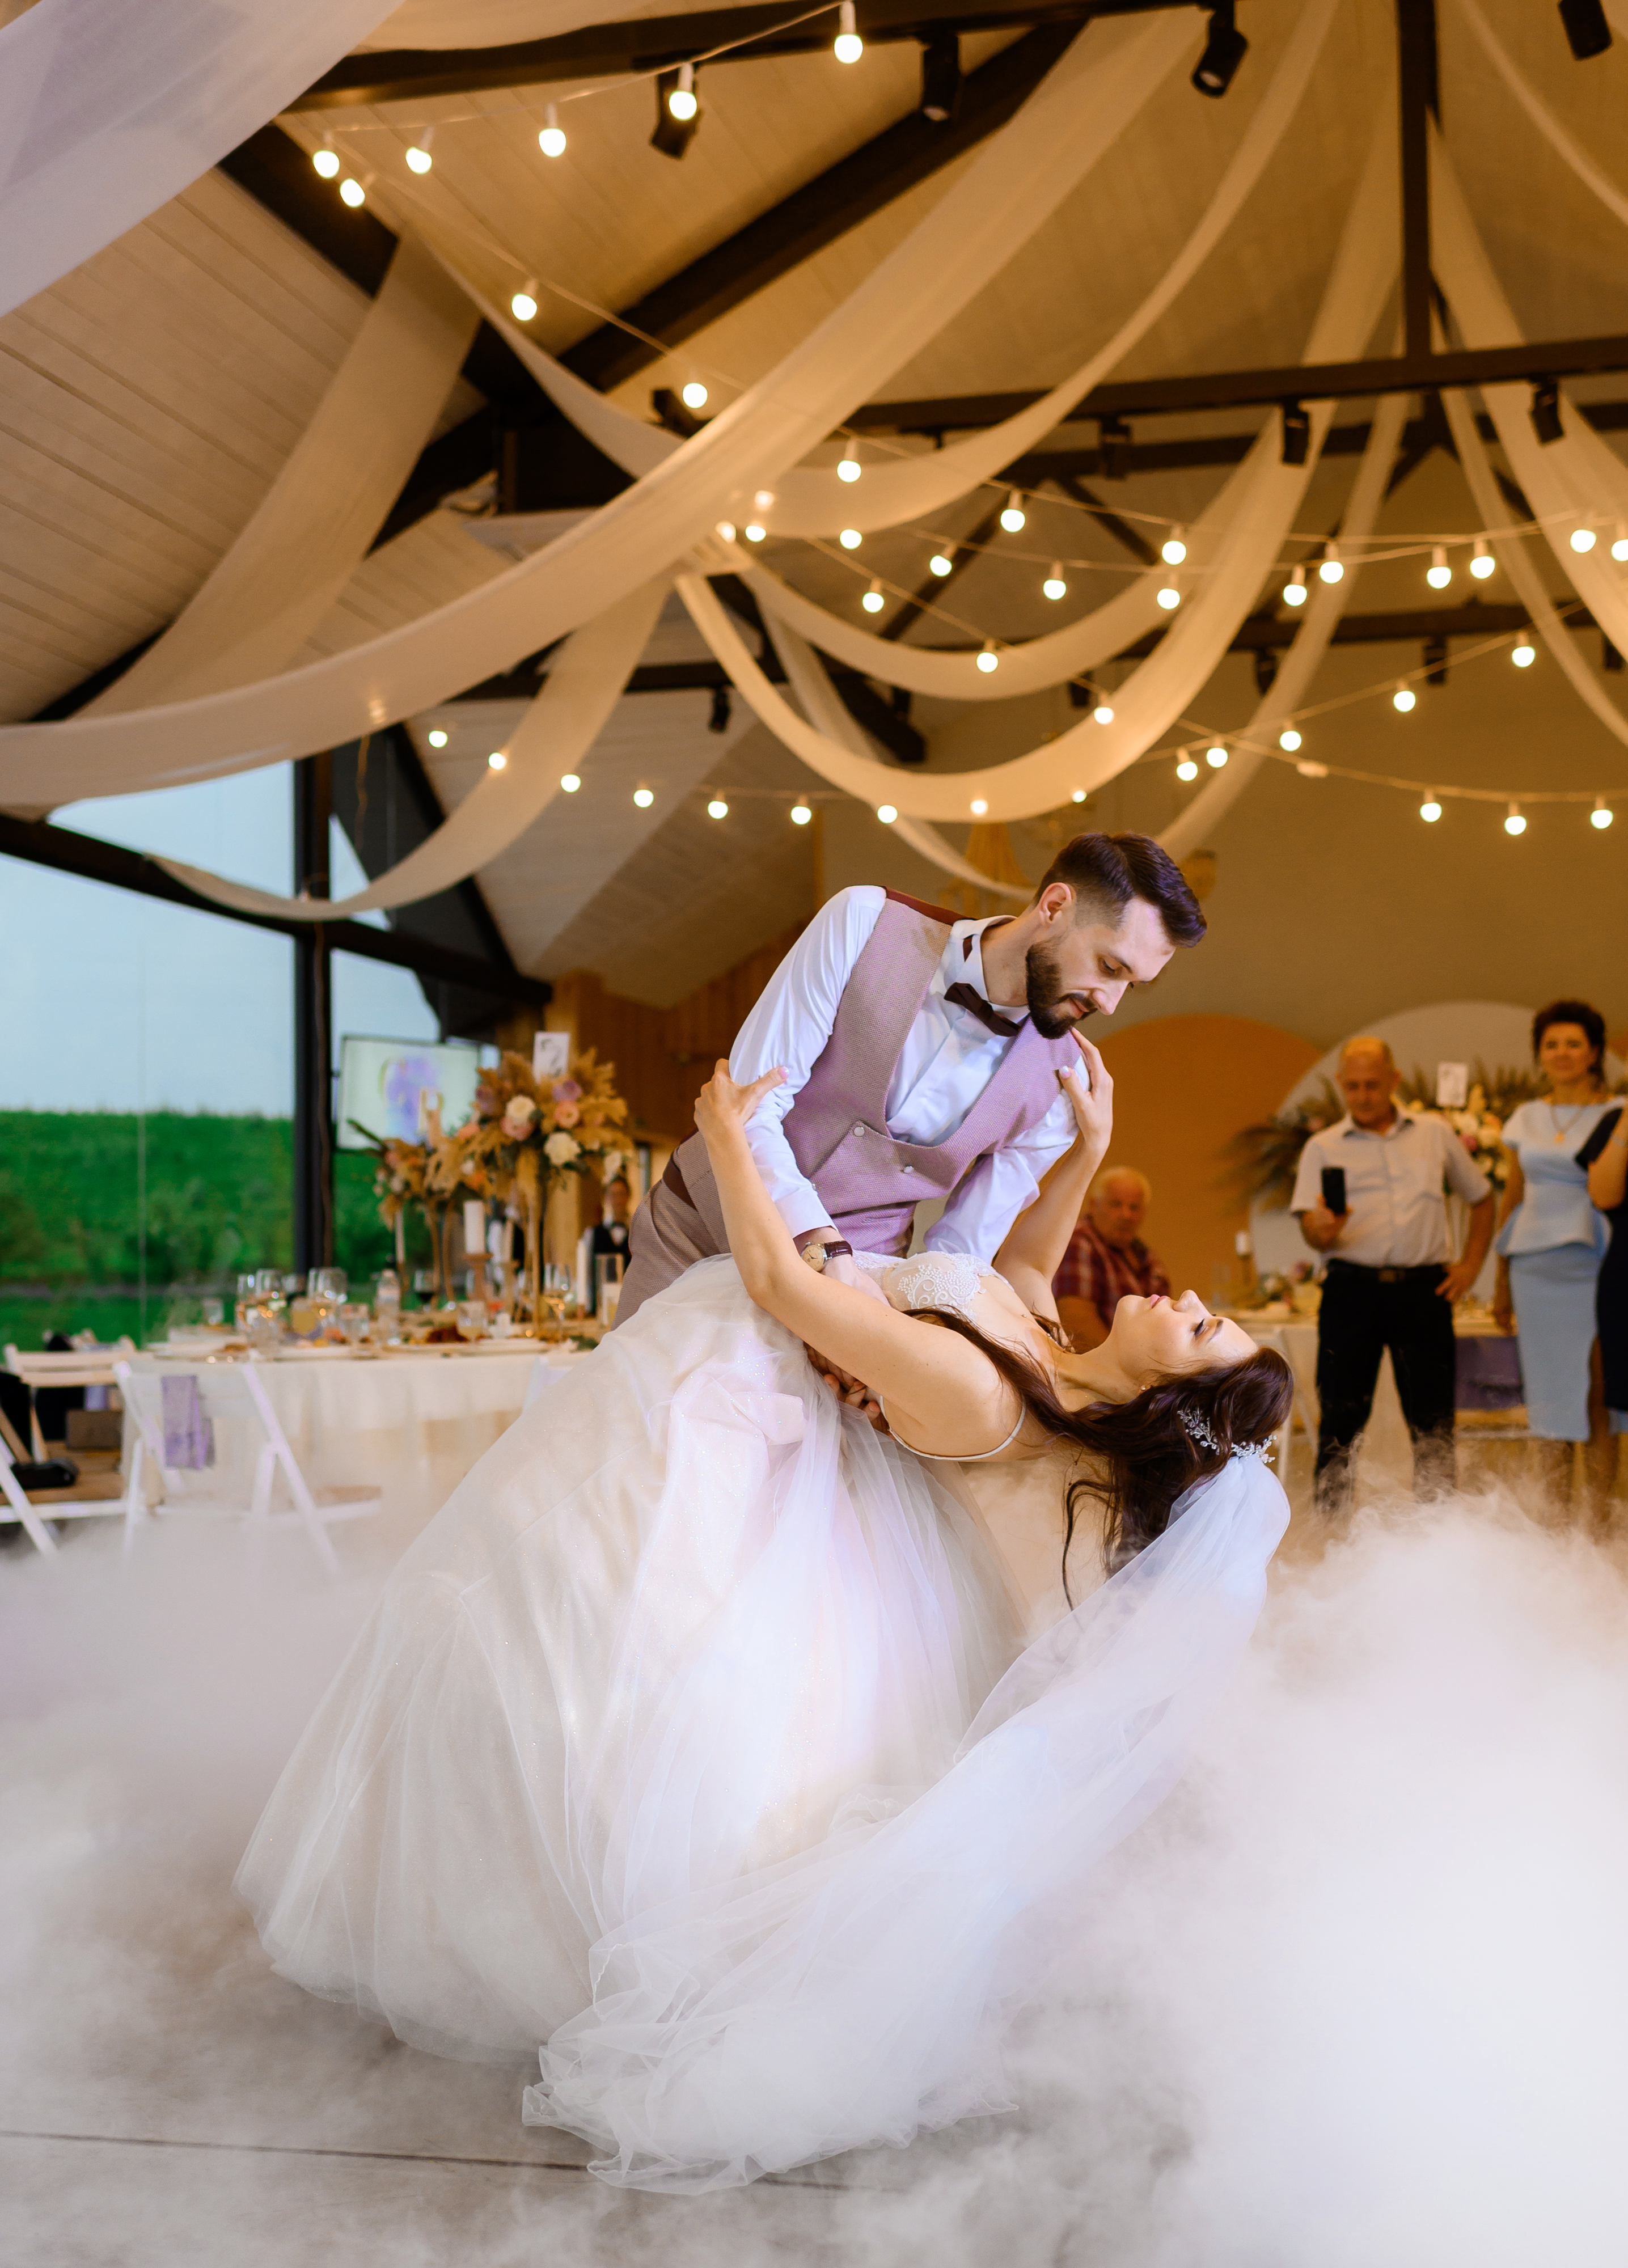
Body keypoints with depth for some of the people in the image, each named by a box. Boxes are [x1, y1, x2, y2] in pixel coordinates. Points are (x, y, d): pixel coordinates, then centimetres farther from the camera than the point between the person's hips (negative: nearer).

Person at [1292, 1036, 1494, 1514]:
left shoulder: (1436, 1135, 15)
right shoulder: (1323, 1148, 10)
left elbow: (1482, 1198, 24)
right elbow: (1309, 1229, -1)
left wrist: (1471, 1264, 11)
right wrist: (1323, 1230, -25)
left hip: (1423, 1289, 1)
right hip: (1352, 1289, -1)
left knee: (1433, 1418, 1)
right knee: (1341, 1416, -3)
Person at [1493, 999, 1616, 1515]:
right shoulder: (1525, 1120, 13)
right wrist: (1502, 1284, 16)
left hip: (1594, 1262, -3)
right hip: (1536, 1267, 3)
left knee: (1596, 1393, -4)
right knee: (1548, 1392, 5)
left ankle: (1598, 1514, 4)